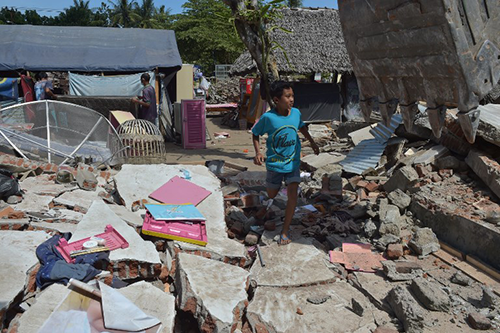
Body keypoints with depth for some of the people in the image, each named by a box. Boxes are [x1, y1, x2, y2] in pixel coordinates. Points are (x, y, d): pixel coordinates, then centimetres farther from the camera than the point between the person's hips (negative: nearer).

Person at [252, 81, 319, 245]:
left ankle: (285, 232, 1)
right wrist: (258, 152, -16)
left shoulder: (296, 113, -6)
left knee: (293, 195, -12)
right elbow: (255, 133, -3)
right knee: (271, 196, 15)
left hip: (293, 163, 2)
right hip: (274, 163, -1)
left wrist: (312, 142, 16)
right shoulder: (268, 117, -17)